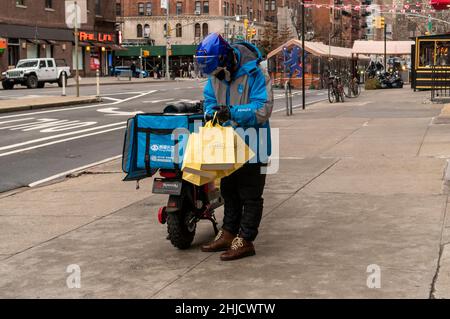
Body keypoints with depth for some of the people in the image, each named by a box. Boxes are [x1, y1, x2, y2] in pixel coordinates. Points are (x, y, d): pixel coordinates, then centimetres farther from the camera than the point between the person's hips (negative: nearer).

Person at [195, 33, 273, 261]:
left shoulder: (254, 74, -22)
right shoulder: (215, 75, 0)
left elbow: (263, 109, -26)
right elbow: (210, 99, 12)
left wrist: (232, 113, -34)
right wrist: (211, 113, -11)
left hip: (252, 145, -8)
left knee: (250, 195, 0)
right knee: (229, 191, 18)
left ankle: (245, 241, 6)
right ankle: (228, 235, 31)